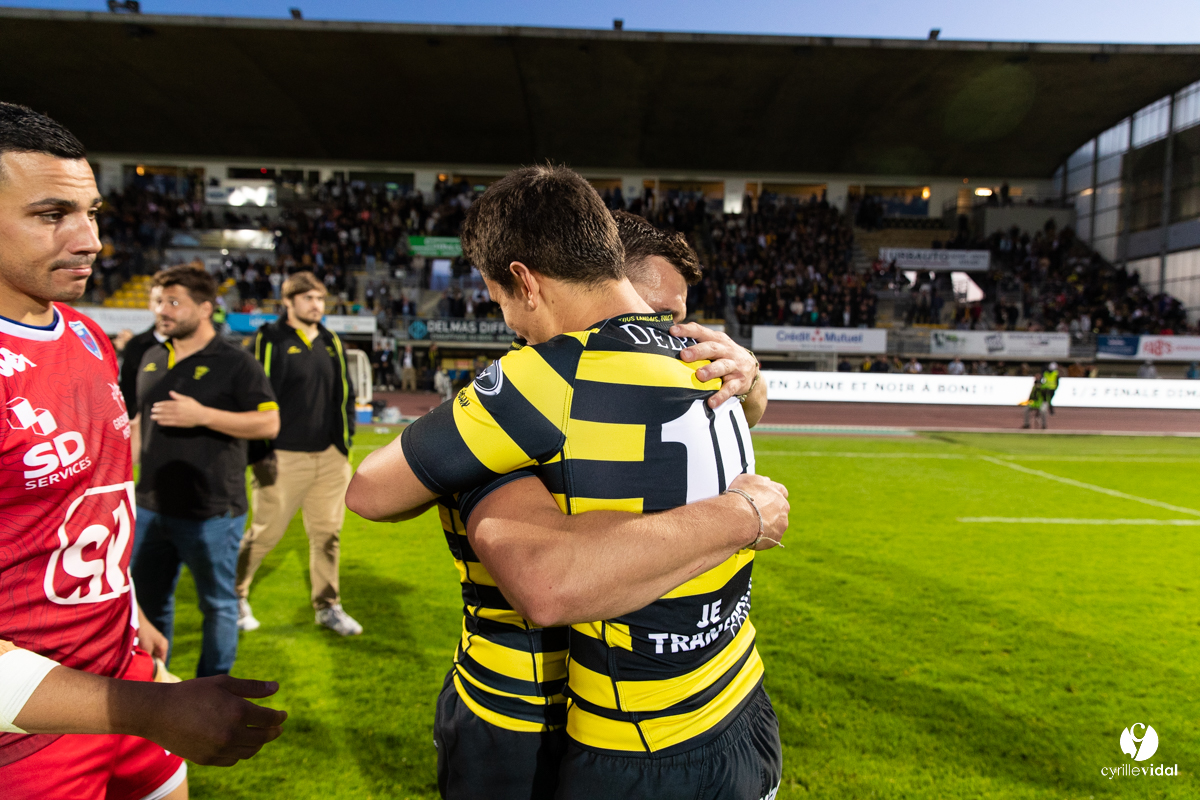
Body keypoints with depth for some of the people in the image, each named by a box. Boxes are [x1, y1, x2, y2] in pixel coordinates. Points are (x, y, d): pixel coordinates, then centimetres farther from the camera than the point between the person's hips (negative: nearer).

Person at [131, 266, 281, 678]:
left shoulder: (235, 363, -10)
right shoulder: (152, 358, 11)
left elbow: (269, 423, -16)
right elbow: (142, 420, 21)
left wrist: (202, 415, -23)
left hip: (211, 511, -6)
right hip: (151, 506, 6)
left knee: (218, 604, 8)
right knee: (149, 601, 18)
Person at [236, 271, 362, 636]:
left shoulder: (331, 343, 12)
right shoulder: (269, 340, -5)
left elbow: (344, 395, 18)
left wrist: (345, 441, 11)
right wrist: (262, 452, -9)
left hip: (329, 457, 5)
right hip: (284, 458, -5)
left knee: (328, 533, 9)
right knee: (266, 532, 3)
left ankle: (328, 606, 22)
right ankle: (234, 594, 28)